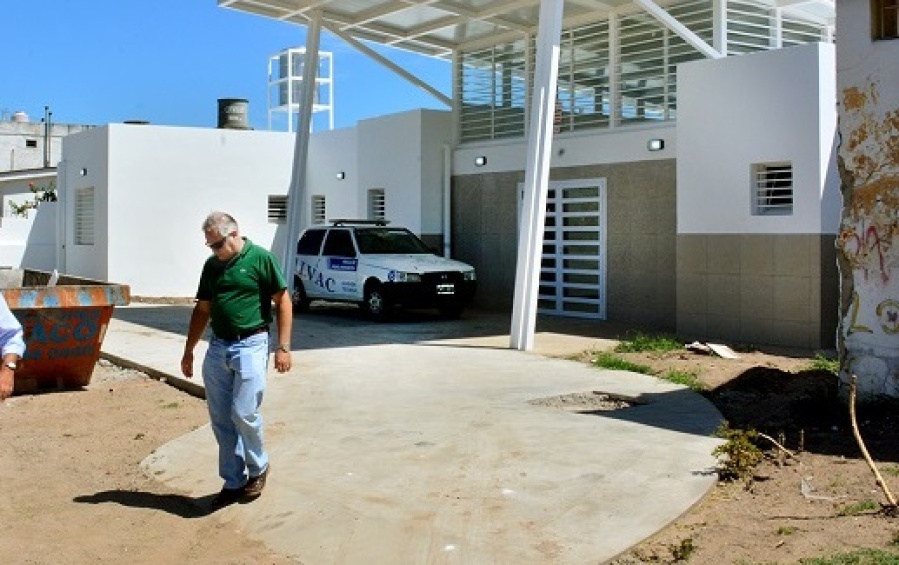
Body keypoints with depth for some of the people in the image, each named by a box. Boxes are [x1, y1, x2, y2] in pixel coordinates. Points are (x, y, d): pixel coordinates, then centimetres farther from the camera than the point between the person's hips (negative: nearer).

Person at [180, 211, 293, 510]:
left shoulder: (261, 259, -7)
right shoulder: (211, 265, 11)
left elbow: (283, 302, -6)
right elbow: (202, 310, 17)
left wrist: (283, 346, -11)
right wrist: (189, 351, 16)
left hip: (250, 345, -6)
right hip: (217, 347, 6)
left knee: (244, 413, -9)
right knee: (220, 419, 6)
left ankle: (259, 468, 18)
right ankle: (233, 482, 18)